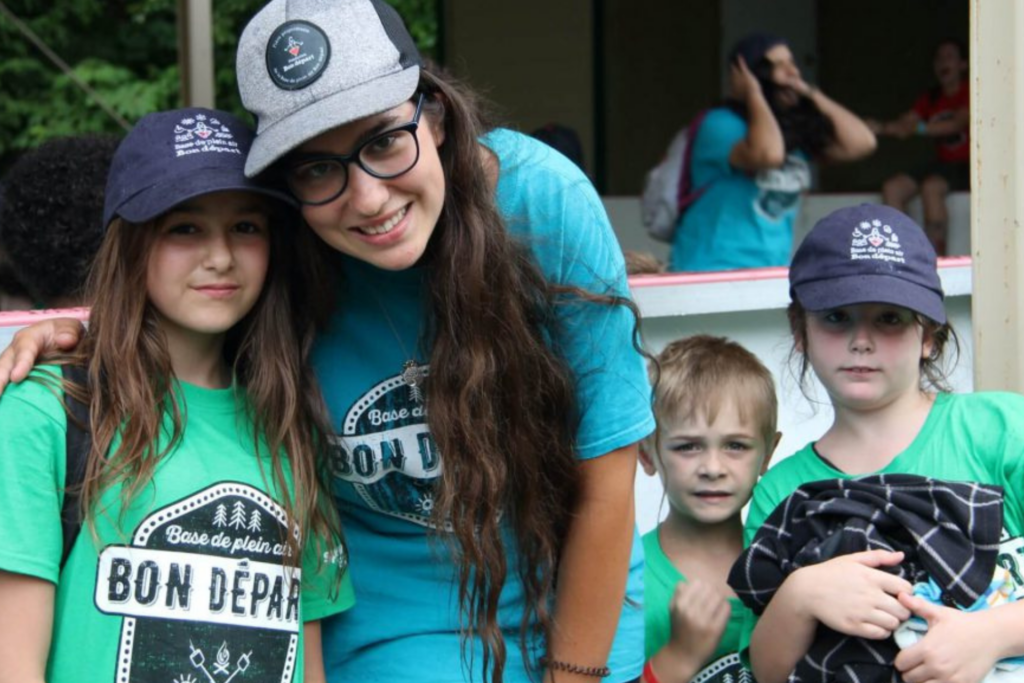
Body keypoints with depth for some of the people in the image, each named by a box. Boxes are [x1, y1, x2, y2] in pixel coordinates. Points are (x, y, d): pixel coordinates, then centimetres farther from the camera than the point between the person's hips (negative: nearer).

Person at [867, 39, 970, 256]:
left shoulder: (970, 93, -4)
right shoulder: (930, 99, 14)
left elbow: (958, 123, -20)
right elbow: (903, 125, 1)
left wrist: (918, 127, -30)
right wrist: (880, 127, -20)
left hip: (968, 166, -7)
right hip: (942, 164, 7)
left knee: (930, 187, -34)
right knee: (892, 188, -15)